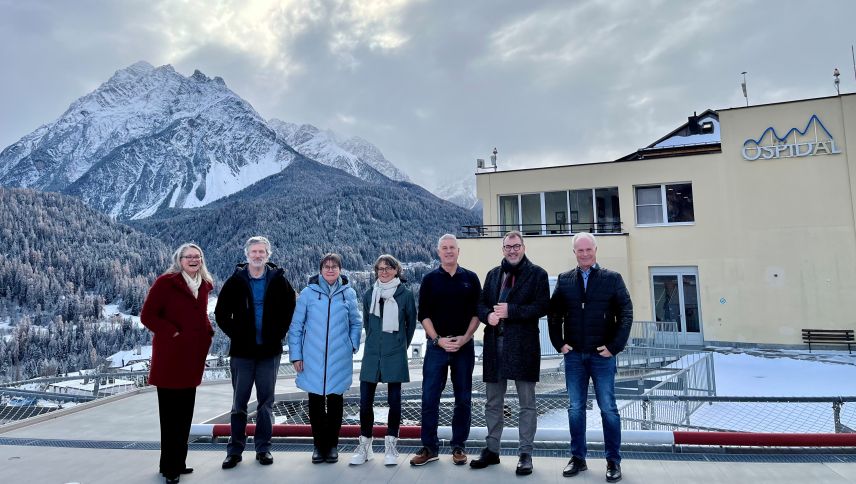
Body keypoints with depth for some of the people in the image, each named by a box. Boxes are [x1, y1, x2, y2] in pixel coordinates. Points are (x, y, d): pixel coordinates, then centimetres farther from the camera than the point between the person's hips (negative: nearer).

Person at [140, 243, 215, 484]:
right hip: (170, 355, -7)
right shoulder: (165, 282, -9)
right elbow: (147, 315, -12)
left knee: (185, 412, 15)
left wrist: (208, 332, 5)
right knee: (170, 413, 2)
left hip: (193, 355, 7)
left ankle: (179, 462, 28)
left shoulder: (204, 285, 10)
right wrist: (172, 332, -17)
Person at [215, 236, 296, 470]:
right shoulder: (236, 281, -1)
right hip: (242, 352, 0)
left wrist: (279, 334, -1)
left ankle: (263, 448, 20)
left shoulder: (279, 280, -1)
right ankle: (235, 449, 20)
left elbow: (290, 309, 7)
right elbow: (221, 313, 4)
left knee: (266, 401, 8)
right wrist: (235, 334, -2)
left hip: (270, 351, 0)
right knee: (239, 402, 8)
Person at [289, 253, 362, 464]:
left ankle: (332, 445, 23)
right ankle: (319, 445, 21)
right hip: (313, 360, -1)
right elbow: (296, 326, 1)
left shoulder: (348, 293, 2)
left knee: (335, 402, 9)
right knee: (315, 402, 6)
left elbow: (356, 323, 13)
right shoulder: (308, 293, -2)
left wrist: (352, 345, 1)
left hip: (339, 360, 1)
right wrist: (295, 355, -1)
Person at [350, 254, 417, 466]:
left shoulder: (406, 295, -3)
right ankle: (365, 445, 18)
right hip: (371, 355, 3)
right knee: (365, 401, 2)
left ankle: (391, 446, 18)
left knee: (394, 400, 4)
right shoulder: (369, 295, 5)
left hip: (395, 356, -2)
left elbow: (411, 324, 7)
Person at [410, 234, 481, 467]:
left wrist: (465, 338, -9)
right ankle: (429, 447, 12)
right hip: (436, 345, 0)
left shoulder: (470, 278, 6)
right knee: (429, 397, 0)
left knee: (463, 398, 7)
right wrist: (438, 339, -10)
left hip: (464, 346, 1)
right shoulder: (430, 279, 5)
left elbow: (477, 312, 4)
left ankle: (458, 446, 19)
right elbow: (424, 315, 1)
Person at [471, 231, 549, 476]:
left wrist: (511, 311, -17)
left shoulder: (537, 274, 0)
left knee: (527, 403, 5)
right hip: (494, 344, 5)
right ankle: (492, 450, 25)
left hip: (523, 345, -4)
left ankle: (525, 454, 15)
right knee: (493, 403, 13)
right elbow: (481, 303, 12)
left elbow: (542, 306, -10)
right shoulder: (493, 274, 15)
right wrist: (488, 316, -10)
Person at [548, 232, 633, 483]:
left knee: (608, 408, 5)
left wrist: (614, 346, -8)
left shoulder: (612, 278, 0)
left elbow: (626, 313, -3)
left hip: (603, 355, -2)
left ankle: (613, 461, 18)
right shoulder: (564, 280, 6)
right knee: (575, 408, 9)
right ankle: (578, 458, 21)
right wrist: (559, 343, 1)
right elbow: (554, 314, 9)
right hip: (573, 355, 2)